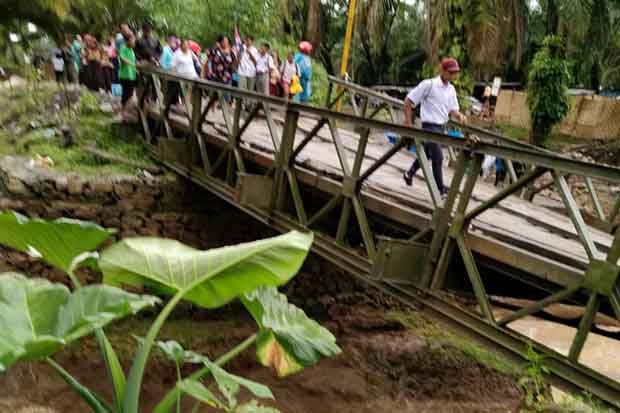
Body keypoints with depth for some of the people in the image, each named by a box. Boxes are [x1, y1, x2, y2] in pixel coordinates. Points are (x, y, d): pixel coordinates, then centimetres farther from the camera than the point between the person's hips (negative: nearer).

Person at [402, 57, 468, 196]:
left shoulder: (451, 89, 8)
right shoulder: (429, 84, -12)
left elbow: (453, 109, 14)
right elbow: (408, 101, -10)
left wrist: (460, 116, -9)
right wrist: (409, 123, -12)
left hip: (442, 127, 8)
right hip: (430, 126, -7)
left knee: (427, 153, 22)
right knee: (438, 157, -12)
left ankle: (409, 174, 44)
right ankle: (441, 190, -4)